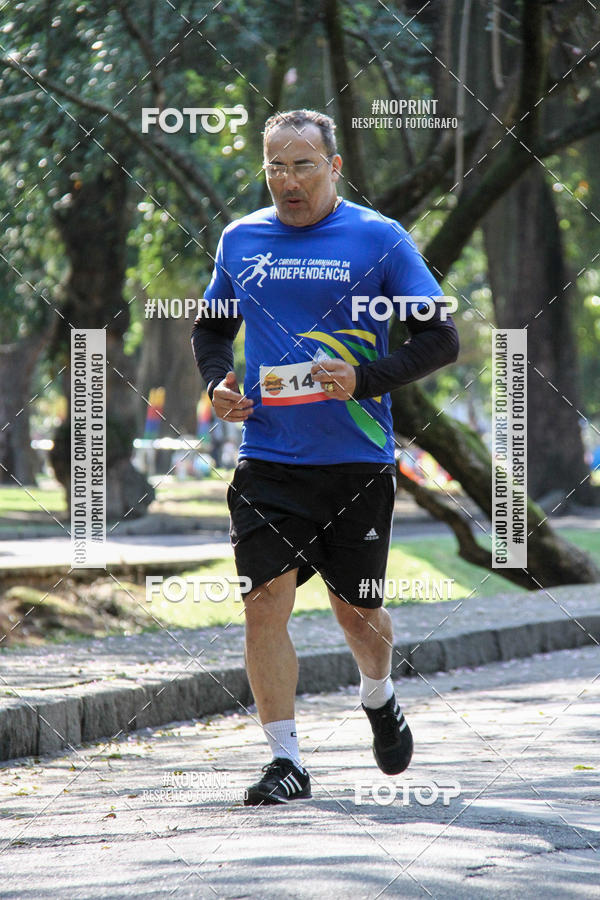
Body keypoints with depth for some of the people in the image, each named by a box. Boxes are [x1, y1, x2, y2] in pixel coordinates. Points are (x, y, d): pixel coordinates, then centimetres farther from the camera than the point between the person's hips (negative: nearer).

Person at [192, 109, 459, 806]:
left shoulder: (379, 239, -2)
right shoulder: (239, 240, 9)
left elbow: (440, 339, -3)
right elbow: (211, 326, 24)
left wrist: (363, 379, -16)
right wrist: (216, 384, 4)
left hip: (357, 461, -2)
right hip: (267, 460, 2)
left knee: (356, 610, 8)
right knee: (265, 602, -11)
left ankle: (379, 698, 41)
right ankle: (285, 761, -5)